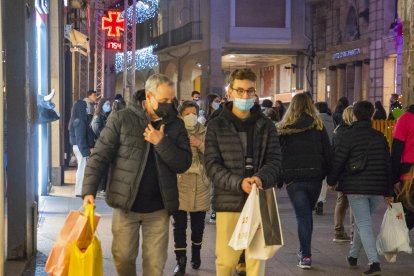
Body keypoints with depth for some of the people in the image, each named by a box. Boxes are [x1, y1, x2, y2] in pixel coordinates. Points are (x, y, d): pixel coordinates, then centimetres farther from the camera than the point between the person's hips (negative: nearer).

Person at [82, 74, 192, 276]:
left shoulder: (175, 125, 3)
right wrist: (89, 190, -15)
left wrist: (161, 143, -16)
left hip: (159, 208, 2)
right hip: (125, 204, -1)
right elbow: (99, 157, -5)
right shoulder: (121, 119, -4)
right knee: (123, 258, 8)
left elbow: (183, 164, -4)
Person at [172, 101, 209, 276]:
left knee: (198, 225, 12)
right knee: (179, 225, -1)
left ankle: (196, 254, 34)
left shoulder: (205, 133, 5)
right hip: (179, 185, -2)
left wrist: (200, 145, -17)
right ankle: (180, 261, 9)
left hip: (200, 186, 2)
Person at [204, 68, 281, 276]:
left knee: (257, 259, 7)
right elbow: (212, 166, -5)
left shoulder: (266, 126, 9)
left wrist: (261, 178, -20)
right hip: (228, 202, -1)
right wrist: (239, 183, -20)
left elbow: (274, 161, 2)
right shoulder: (216, 126, 3)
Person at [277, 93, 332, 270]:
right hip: (314, 177, 1)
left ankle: (306, 255, -4)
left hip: (293, 178, -1)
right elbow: (328, 154, 2)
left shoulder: (283, 128, 0)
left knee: (302, 215, 2)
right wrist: (324, 174, 12)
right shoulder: (318, 127, 2)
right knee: (307, 213, 18)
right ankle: (304, 251, 27)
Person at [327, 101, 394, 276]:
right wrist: (388, 192, 16)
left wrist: (332, 180, 10)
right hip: (377, 188, 5)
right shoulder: (380, 137, 9)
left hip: (356, 188, -5)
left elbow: (338, 161, -7)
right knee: (362, 221, 19)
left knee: (364, 224, -6)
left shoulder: (349, 135, -7)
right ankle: (353, 256, 32)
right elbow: (388, 164, 11)